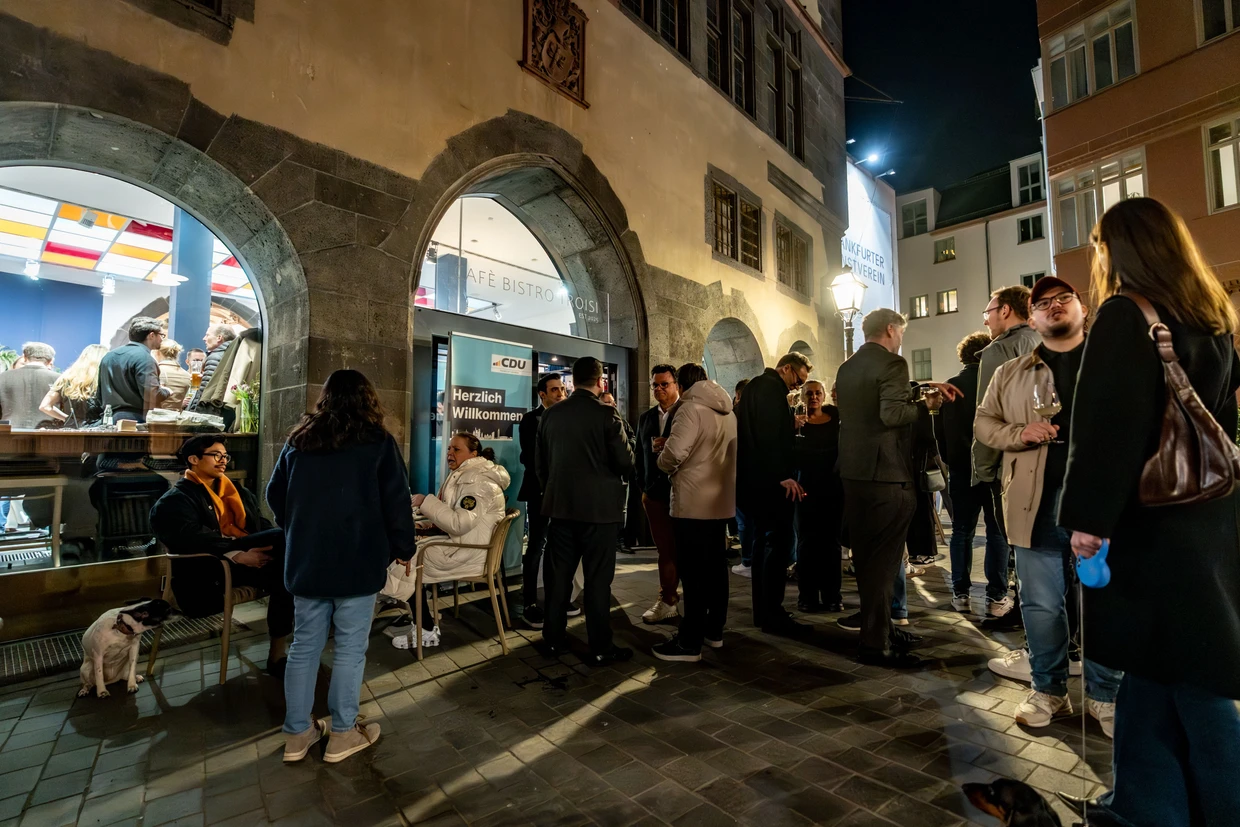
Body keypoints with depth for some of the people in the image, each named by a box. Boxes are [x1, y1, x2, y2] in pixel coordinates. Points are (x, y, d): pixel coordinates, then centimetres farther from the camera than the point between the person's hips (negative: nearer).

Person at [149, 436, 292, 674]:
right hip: (209, 570, -6)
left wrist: (277, 548, -10)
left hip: (251, 558, 6)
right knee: (282, 538, -29)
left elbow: (265, 527, 13)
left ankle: (278, 651, -21)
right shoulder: (175, 500, 5)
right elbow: (192, 539, -15)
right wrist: (238, 555, -28)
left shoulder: (239, 493, 26)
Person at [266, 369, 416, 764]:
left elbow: (275, 495, 14)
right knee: (350, 647, 6)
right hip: (358, 562, -4)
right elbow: (396, 502, -9)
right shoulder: (378, 442, -8)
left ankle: (297, 733, 26)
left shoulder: (298, 440, 6)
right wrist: (404, 548, 3)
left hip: (305, 561, 5)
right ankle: (343, 733, 18)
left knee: (305, 645, 14)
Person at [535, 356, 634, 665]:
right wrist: (617, 478, 11)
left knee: (558, 575, 13)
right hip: (599, 506, -4)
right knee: (598, 578, 4)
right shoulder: (607, 413, -12)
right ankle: (600, 648, 13)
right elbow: (626, 462, -11)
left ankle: (554, 640, 24)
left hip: (560, 505, 5)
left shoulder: (551, 414, 3)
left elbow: (540, 463, 9)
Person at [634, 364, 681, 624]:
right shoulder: (645, 417, 13)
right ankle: (668, 598, 23)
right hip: (655, 492, 5)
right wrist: (642, 487, 9)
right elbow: (640, 455, 14)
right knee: (665, 549, 12)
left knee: (683, 549, 4)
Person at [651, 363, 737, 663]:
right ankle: (714, 630, 28)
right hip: (721, 500, 9)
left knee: (694, 573, -4)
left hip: (694, 502, -9)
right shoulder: (729, 412, 13)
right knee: (716, 568, 16)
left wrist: (665, 464, -3)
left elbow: (674, 452, -24)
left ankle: (690, 643, 4)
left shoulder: (691, 408, -13)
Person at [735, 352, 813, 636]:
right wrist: (783, 475, -21)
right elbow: (772, 435, -21)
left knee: (764, 542, 14)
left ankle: (763, 611, 22)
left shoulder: (756, 385, 20)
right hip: (769, 479, -11)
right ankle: (772, 614, 0)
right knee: (778, 543, -6)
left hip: (756, 478, 11)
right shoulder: (771, 387, -11)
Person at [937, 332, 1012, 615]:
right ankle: (996, 597, 7)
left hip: (961, 468, 2)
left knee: (962, 531, 9)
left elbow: (941, 431, 4)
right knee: (997, 532, 5)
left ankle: (960, 594, 12)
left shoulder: (950, 386, 1)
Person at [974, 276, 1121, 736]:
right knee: (1041, 604, 8)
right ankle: (1049, 692, 24)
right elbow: (983, 423, 12)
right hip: (1038, 502, 1)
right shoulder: (1010, 374, 11)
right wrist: (1020, 434, -8)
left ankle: (1103, 696, 27)